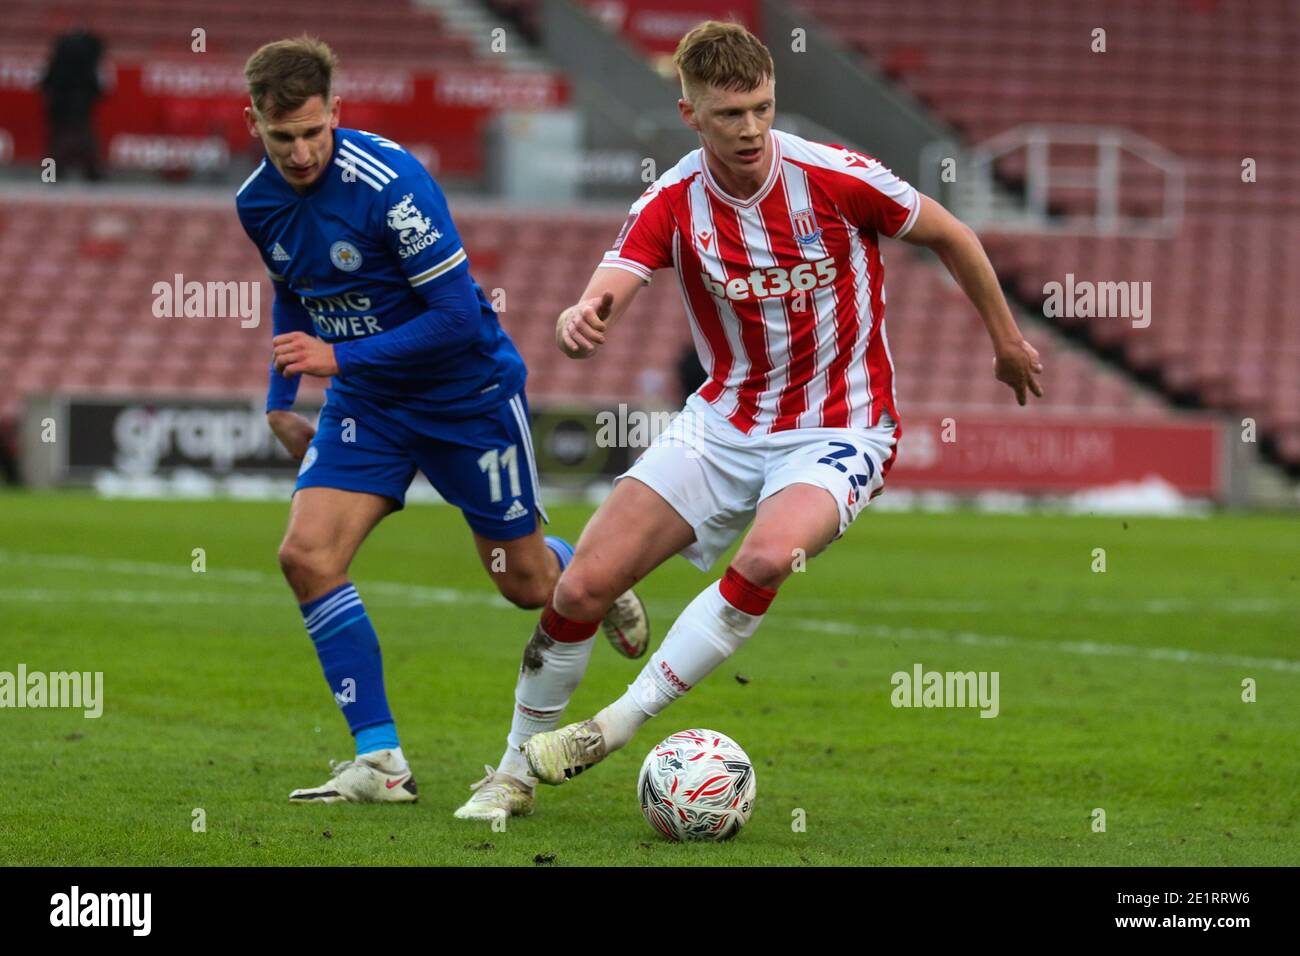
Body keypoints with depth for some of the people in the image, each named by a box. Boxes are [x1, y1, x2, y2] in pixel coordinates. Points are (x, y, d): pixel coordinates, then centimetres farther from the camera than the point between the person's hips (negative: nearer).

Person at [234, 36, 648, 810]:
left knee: (526, 583, 7)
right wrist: (281, 400, 11)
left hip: (468, 391, -5)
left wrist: (340, 358, -27)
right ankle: (381, 761, -11)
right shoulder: (258, 203, -5)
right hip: (367, 402, 5)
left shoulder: (391, 181, -27)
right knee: (307, 553, -16)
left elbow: (457, 315, -26)